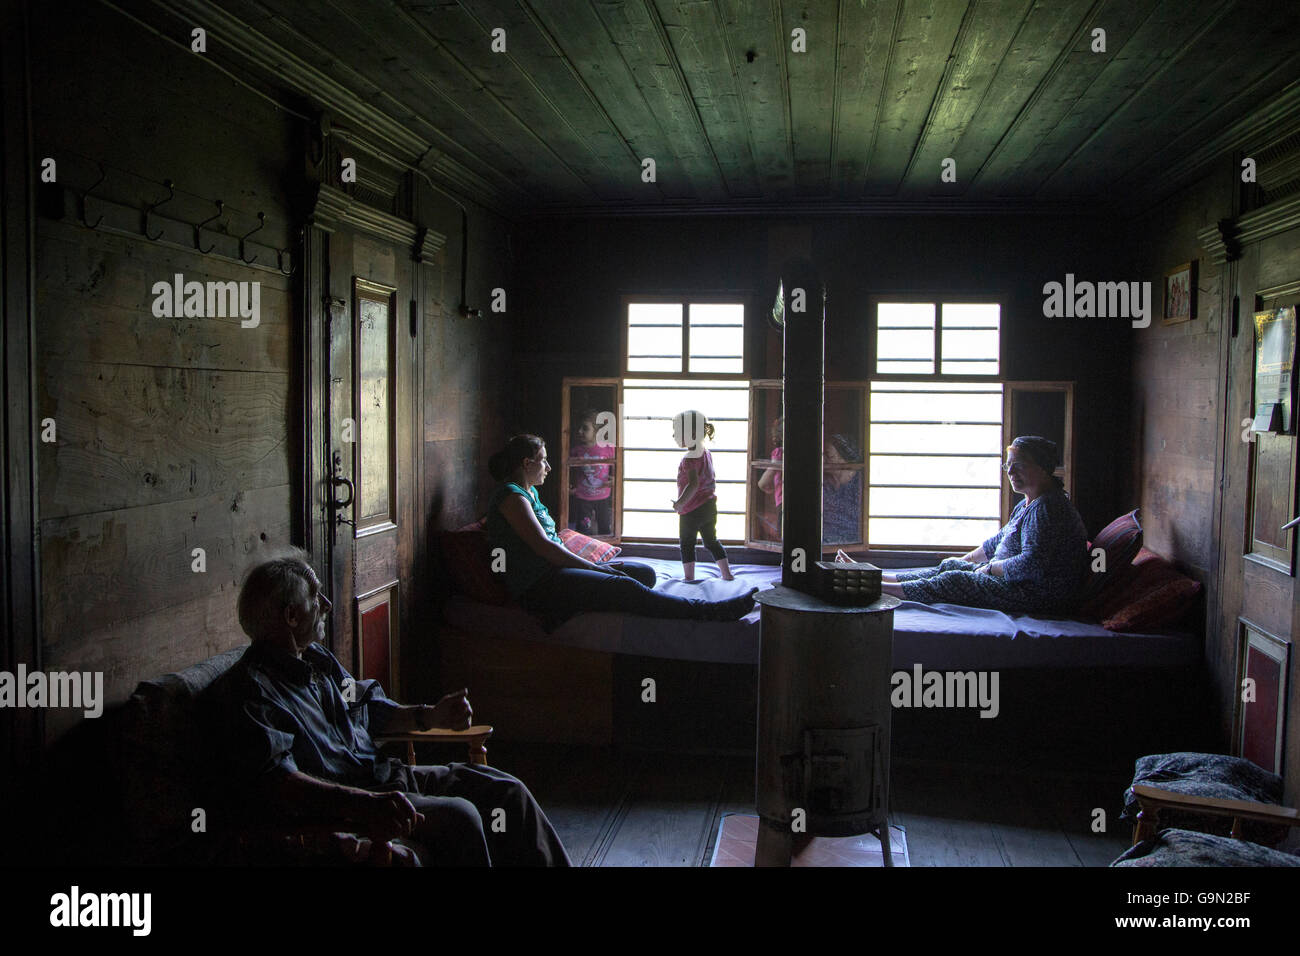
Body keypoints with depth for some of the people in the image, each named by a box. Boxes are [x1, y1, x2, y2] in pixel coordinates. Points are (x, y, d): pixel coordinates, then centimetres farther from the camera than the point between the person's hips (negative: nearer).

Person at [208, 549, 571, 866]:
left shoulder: (318, 659, 16)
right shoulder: (248, 689, -16)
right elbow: (275, 781, -29)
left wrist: (432, 716, 13)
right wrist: (367, 803, -41)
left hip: (383, 774, 10)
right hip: (335, 803, -10)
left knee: (505, 790, 2)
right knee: (458, 816, -28)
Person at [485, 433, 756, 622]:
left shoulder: (528, 493, 23)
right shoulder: (511, 496, -8)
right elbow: (543, 546, -17)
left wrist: (593, 564, 10)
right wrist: (594, 567, -14)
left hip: (552, 570, 11)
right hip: (536, 586, -11)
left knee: (645, 573, -1)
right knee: (625, 587, -27)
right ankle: (710, 612, -30)